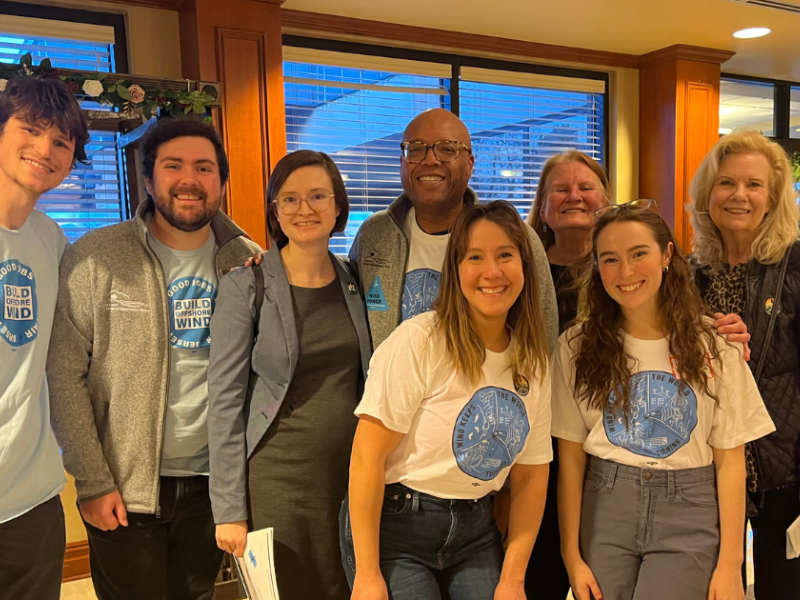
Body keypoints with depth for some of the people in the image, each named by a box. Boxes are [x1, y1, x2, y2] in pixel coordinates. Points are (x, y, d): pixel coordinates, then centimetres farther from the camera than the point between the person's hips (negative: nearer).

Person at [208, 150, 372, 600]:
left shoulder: (354, 282, 4)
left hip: (355, 474, 4)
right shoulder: (245, 286, -9)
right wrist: (230, 509, -9)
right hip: (279, 478, -4)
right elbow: (225, 400, -9)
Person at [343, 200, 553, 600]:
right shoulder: (419, 341, -17)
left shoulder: (533, 360, 1)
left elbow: (531, 474, 5)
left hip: (476, 531, 5)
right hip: (394, 526, -4)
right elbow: (368, 456, -17)